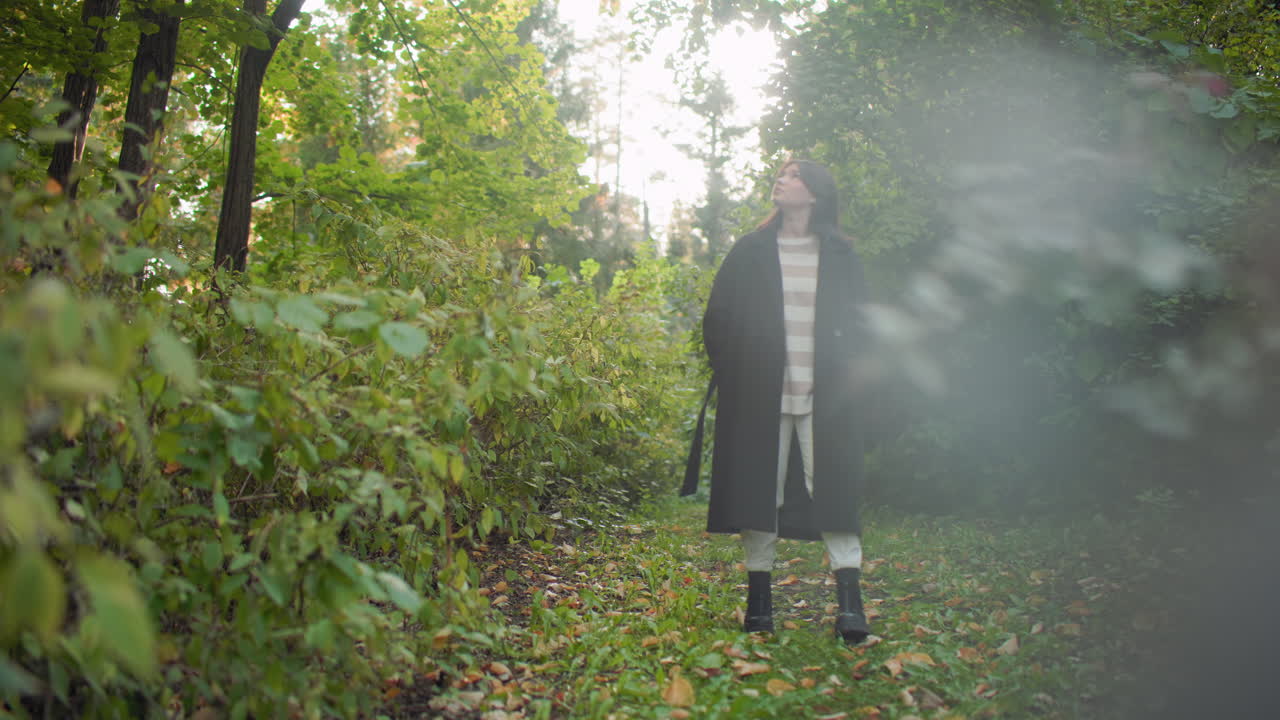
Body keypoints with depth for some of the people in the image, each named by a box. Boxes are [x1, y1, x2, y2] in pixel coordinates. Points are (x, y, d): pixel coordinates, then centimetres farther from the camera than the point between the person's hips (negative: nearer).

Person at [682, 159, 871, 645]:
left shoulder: (840, 256, 10)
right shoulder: (750, 251, 9)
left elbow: (857, 322, 13)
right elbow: (717, 318, 9)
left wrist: (845, 376, 1)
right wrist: (731, 376, 1)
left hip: (824, 398, 0)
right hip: (760, 395, 0)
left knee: (833, 488, -8)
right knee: (760, 489, 1)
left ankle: (850, 600, -7)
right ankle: (759, 599, 10)